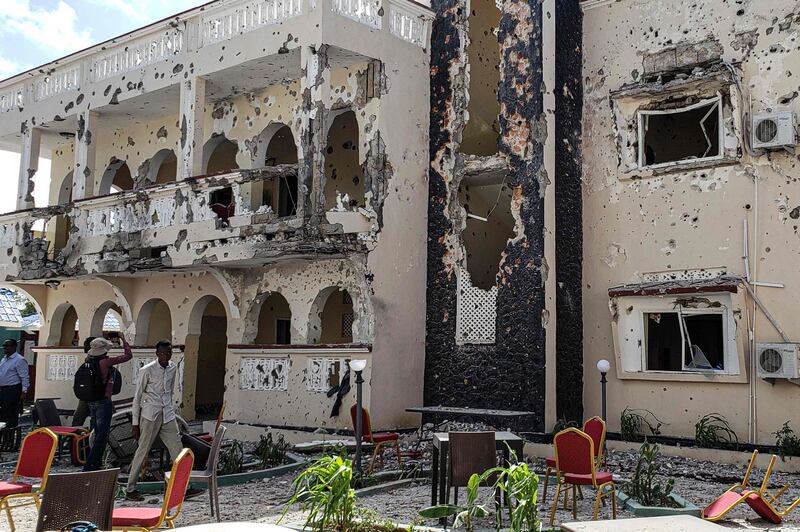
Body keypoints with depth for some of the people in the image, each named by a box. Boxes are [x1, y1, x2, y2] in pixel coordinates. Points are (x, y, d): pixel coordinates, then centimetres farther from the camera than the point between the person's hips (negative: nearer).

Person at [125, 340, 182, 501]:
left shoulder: (173, 368, 7)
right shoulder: (147, 371, -9)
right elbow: (137, 397, -5)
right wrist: (135, 424, -5)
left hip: (167, 416, 5)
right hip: (150, 416, -5)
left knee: (178, 450, 2)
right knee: (142, 451, 0)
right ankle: (130, 489, 11)